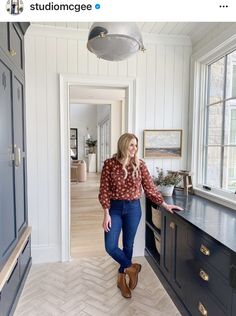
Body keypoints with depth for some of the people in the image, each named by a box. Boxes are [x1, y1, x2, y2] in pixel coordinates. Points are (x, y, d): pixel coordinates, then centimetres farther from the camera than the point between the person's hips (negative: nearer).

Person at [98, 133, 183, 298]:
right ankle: (131, 268, 25)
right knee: (110, 246, -4)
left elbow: (150, 187, 2)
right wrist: (106, 214, -12)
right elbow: (104, 190, -8)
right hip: (115, 207, -1)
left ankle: (121, 278, 37)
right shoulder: (110, 163, -9)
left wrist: (165, 205, 1)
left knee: (128, 244, 13)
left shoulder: (139, 164, -3)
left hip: (133, 208, 2)